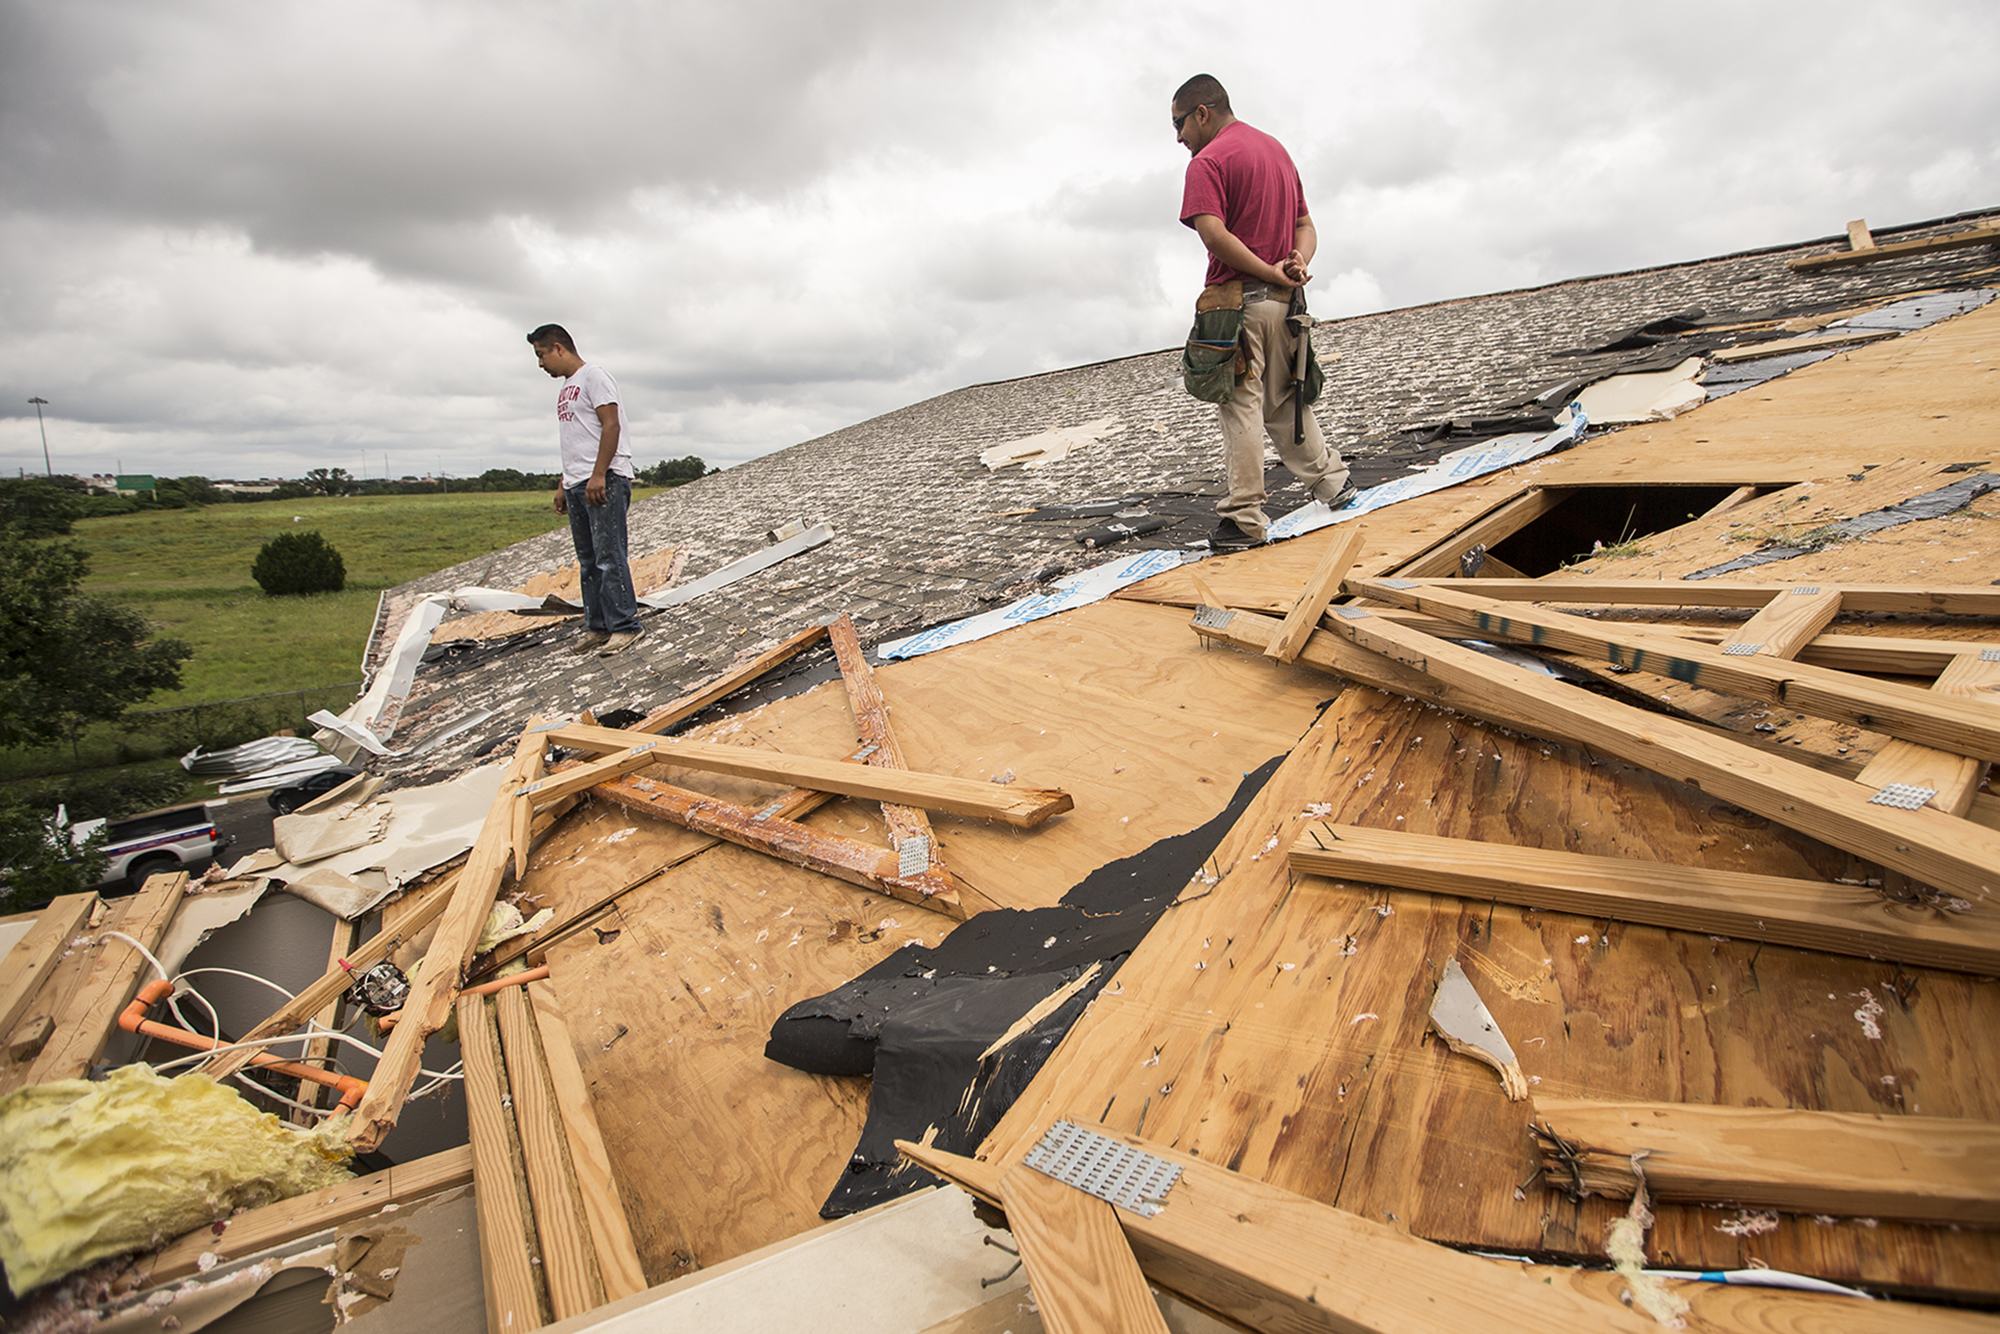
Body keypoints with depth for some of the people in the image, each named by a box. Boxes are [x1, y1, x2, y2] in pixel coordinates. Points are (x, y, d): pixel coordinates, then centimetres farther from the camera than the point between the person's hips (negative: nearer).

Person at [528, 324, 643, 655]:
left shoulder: (594, 376, -4)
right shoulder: (566, 388, 24)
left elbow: (611, 426, -14)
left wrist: (598, 475, -21)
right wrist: (563, 486, 22)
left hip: (605, 481, -9)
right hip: (577, 484, 9)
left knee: (609, 556, -12)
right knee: (588, 561, 8)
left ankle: (624, 627, -10)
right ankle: (597, 627, 13)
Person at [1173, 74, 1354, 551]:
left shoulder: (1208, 162, -7)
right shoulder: (1277, 149, 21)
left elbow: (1214, 235, -22)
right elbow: (1305, 226, 18)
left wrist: (1269, 273, -16)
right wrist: (1297, 262, -1)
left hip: (1238, 300, -8)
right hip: (1286, 301, 8)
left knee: (1241, 406, -6)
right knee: (1283, 401, 20)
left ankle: (1244, 518, -5)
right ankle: (1331, 479, 24)